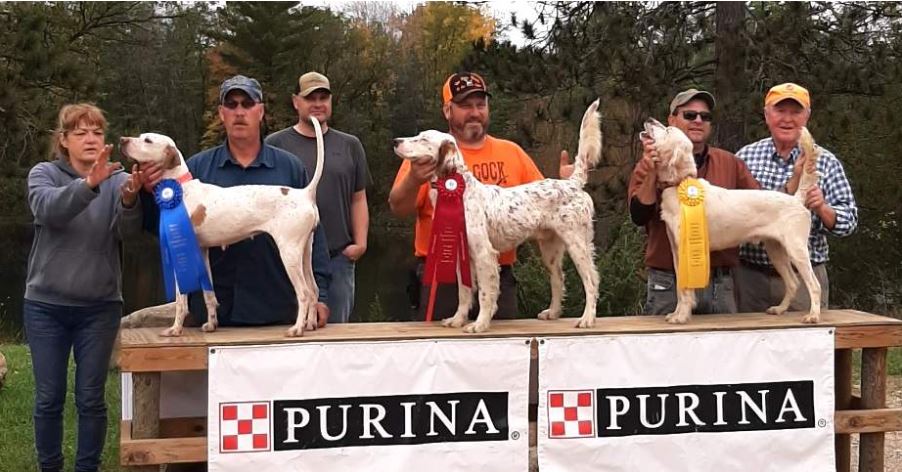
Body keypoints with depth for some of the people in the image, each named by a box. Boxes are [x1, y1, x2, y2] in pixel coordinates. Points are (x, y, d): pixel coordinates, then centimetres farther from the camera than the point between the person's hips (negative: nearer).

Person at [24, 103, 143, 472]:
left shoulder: (118, 180, 0)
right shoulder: (44, 174, -1)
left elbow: (129, 231, -17)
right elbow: (48, 209, -24)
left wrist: (130, 201, -39)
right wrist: (89, 184, -41)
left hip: (99, 306, 0)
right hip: (45, 305, 0)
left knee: (91, 399, 5)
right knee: (49, 398, 6)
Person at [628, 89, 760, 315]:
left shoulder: (730, 163, 9)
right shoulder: (652, 163, 2)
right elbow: (639, 216, -9)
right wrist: (652, 173, -21)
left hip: (720, 283, 3)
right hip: (668, 283, -2)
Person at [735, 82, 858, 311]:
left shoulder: (826, 162, 3)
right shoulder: (745, 156, 3)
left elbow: (848, 220, 1)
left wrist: (822, 209, -21)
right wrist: (792, 185, -16)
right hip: (750, 275, 1)